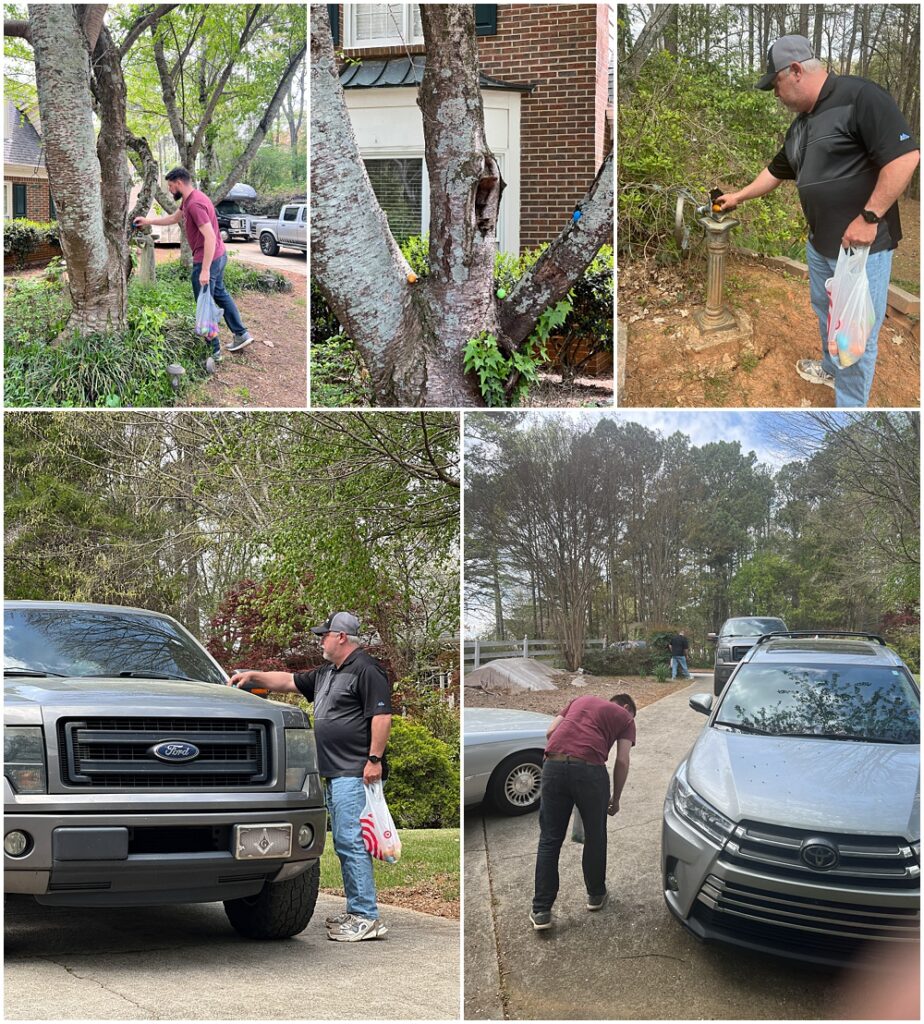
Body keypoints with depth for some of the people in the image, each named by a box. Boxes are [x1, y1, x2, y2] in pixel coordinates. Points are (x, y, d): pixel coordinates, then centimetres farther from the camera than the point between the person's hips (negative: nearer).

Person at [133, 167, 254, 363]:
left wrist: (205, 270, -30)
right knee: (220, 295, 25)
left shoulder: (195, 204, -26)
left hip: (207, 259, -10)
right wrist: (148, 221, 26)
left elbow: (210, 237, -30)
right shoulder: (188, 199, 7)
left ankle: (214, 351, 9)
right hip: (219, 256, 10)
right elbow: (174, 218, 28)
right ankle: (241, 334, 32)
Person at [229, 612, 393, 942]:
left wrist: (375, 759, -21)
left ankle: (367, 918, -13)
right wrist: (253, 676, 20)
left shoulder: (366, 670, -10)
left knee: (350, 842, -13)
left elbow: (382, 716, -16)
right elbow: (289, 681, 29)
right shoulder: (326, 674, 22)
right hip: (334, 774, 10)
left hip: (355, 773, -10)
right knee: (344, 844, 11)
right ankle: (356, 912, 16)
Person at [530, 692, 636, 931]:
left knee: (549, 840, 9)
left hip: (554, 765, 3)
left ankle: (541, 911, 7)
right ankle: (595, 894, 35)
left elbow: (551, 731, 20)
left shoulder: (581, 700, 31)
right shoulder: (625, 718, 20)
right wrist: (615, 799, 21)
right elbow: (622, 762, 11)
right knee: (595, 836, 20)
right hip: (589, 769, -3)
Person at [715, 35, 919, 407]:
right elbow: (777, 171, 31)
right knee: (826, 314, 26)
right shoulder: (801, 125, 13)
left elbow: (905, 156, -24)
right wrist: (739, 197, 38)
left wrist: (869, 218, -23)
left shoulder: (859, 97, -17)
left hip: (863, 245, -9)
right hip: (820, 244, 9)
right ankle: (832, 369, 48)